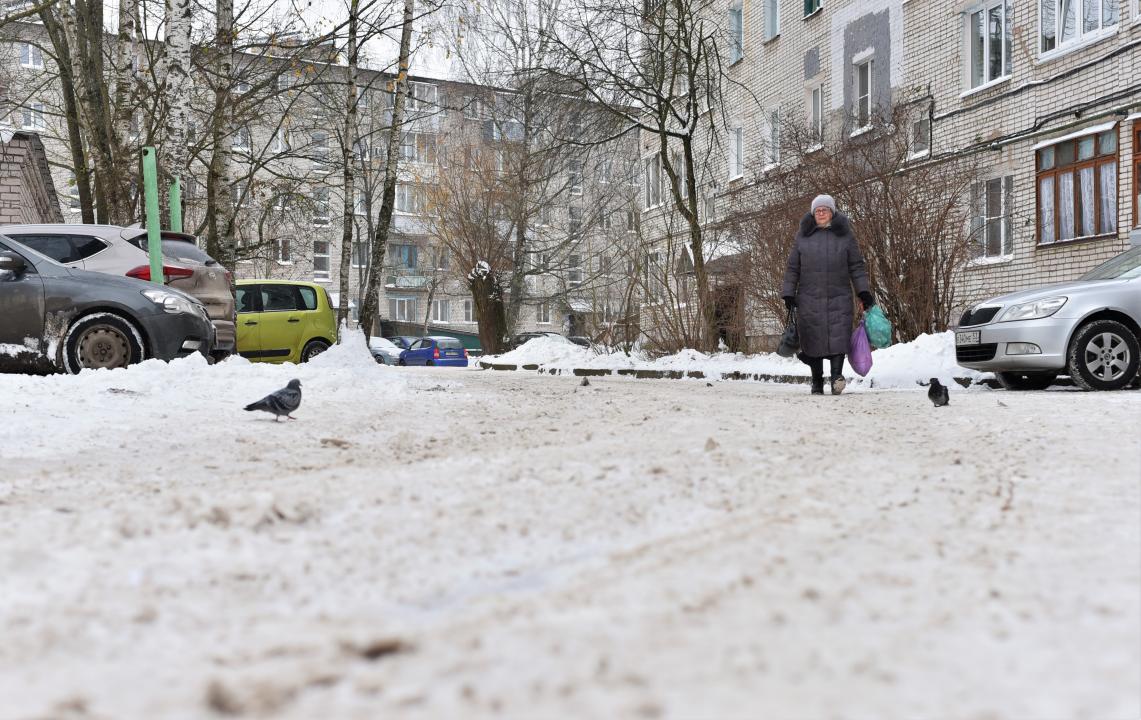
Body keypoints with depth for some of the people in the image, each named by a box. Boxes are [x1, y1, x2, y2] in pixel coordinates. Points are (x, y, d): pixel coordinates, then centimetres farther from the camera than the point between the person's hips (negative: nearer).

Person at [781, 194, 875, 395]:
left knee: (838, 336, -15)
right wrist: (788, 294, 3)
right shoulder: (803, 237, 10)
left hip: (839, 298, -1)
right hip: (809, 299, 1)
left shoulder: (844, 235, 9)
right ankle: (817, 383, 11)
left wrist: (864, 292, 1)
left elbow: (856, 266, 8)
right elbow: (792, 268, 11)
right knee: (814, 340, 2)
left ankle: (837, 375, -20)